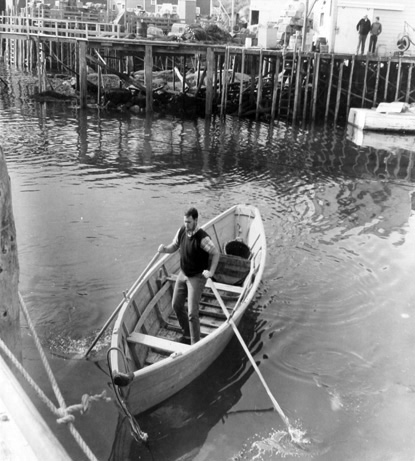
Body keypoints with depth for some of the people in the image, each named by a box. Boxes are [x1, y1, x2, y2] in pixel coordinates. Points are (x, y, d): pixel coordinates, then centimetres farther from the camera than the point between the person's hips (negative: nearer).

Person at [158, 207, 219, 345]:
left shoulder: (203, 238, -27)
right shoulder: (182, 231, -7)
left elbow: (216, 253, -14)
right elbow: (174, 246, 7)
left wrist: (211, 271, -17)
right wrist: (165, 249, -14)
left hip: (197, 277, -7)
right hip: (183, 273, 8)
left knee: (192, 313, -10)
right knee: (177, 305, 17)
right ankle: (187, 335, 37)